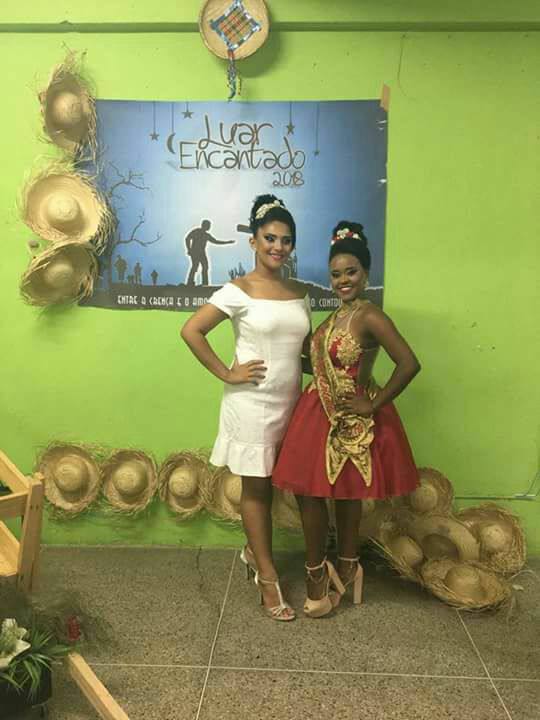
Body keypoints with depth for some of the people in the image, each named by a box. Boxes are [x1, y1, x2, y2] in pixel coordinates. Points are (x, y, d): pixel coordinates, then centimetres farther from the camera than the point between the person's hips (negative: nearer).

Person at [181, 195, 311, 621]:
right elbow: (191, 331, -14)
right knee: (256, 488, 7)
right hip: (253, 403, -5)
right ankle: (268, 578, 20)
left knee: (270, 486, 17)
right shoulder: (239, 291, -11)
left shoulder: (300, 293, 7)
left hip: (289, 402, 6)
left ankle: (254, 551, 40)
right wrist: (226, 374, -14)